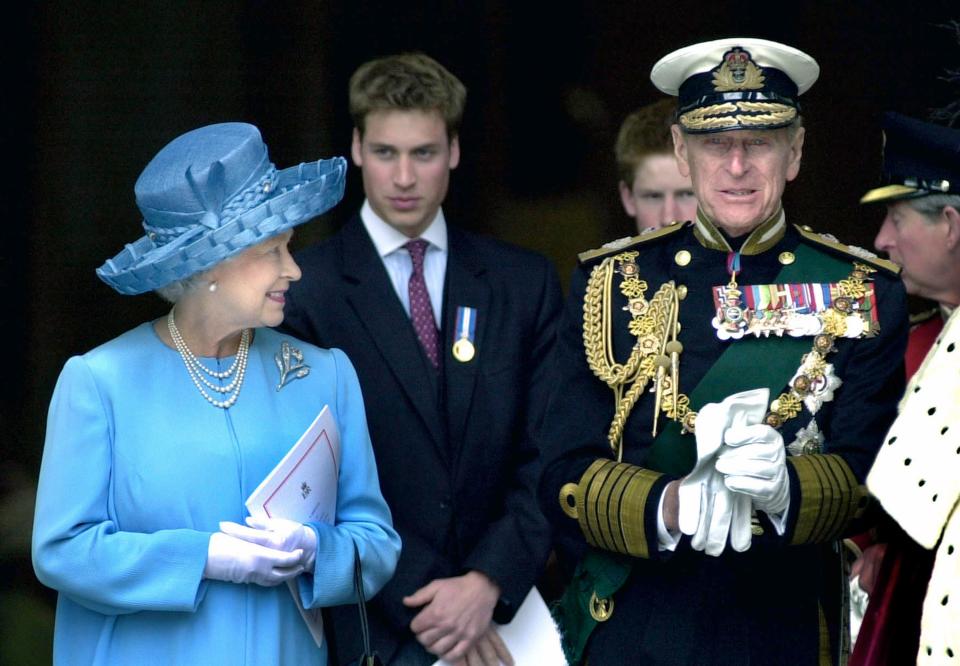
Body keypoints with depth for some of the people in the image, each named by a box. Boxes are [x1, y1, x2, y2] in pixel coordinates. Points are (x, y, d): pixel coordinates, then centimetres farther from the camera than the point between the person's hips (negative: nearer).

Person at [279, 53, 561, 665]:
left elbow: (545, 455, 1)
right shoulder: (303, 290, -4)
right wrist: (419, 602, -14)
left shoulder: (526, 283, 5)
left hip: (501, 611, 3)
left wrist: (487, 584, -13)